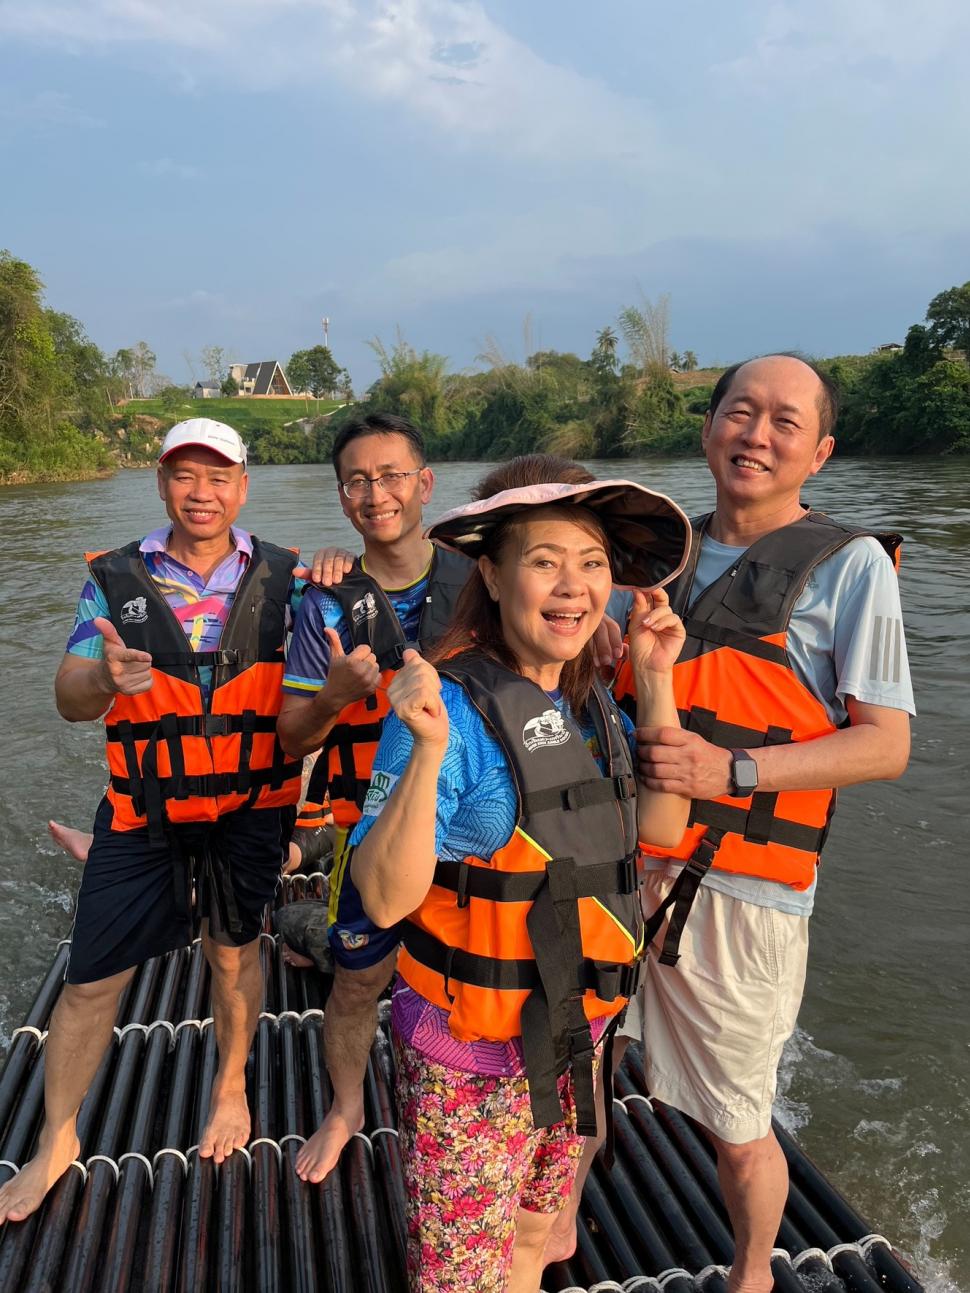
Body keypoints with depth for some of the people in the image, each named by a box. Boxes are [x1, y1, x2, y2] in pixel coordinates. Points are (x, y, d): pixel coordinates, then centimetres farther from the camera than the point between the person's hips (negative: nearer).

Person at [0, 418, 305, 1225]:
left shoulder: (283, 578, -3)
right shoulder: (114, 580, -3)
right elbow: (71, 701, -8)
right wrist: (105, 678, -32)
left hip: (250, 806, 0)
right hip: (142, 812, 0)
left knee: (234, 951, 17)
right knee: (92, 979, 7)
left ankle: (231, 1090, 42)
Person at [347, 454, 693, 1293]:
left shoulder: (590, 702, -2)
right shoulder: (453, 706, -23)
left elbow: (663, 828, -1)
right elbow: (384, 899, -25)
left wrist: (657, 685, -7)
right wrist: (428, 752, -39)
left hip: (576, 1035, 6)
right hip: (469, 1057, -6)